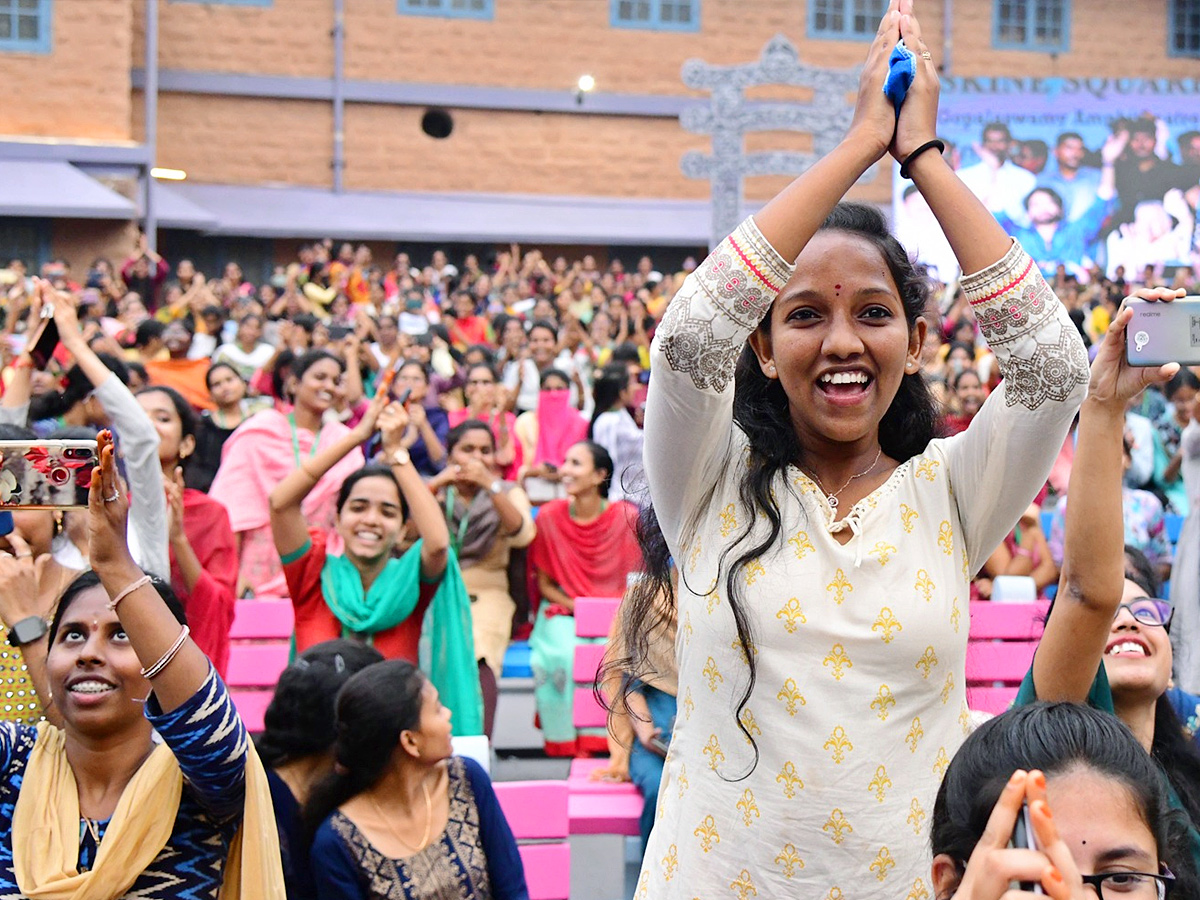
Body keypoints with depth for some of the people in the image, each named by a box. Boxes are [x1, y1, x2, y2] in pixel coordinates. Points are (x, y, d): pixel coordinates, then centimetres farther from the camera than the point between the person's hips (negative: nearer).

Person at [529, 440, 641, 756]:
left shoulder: (626, 517, -6)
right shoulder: (549, 516, -4)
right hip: (564, 613, 0)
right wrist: (578, 608, -11)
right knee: (565, 656, -31)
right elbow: (544, 584, 4)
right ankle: (569, 743, -20)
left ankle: (612, 742, -19)